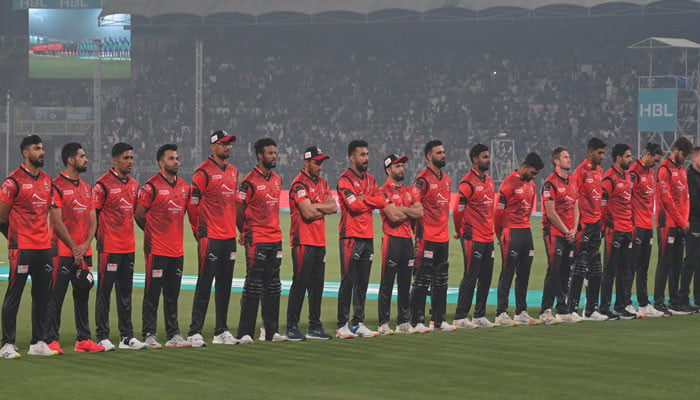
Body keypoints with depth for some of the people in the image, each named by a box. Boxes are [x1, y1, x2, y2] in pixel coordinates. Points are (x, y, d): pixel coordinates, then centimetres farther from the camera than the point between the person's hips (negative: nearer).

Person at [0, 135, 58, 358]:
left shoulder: (47, 180, 14)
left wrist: (45, 236, 13)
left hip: (44, 247, 7)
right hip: (22, 248, -7)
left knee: (42, 295, 10)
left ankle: (38, 343, 18)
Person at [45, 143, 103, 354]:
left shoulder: (86, 187, 16)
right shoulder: (57, 185, -8)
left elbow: (93, 220, 13)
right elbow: (57, 222, -12)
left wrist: (85, 245, -3)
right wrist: (74, 248, -12)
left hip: (84, 252, 7)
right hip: (63, 252, -7)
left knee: (82, 296, 10)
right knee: (56, 297, -6)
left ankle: (83, 339, 16)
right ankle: (51, 340, -4)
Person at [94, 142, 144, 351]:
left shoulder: (133, 184, 13)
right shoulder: (103, 184, -10)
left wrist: (128, 235, 17)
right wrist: (101, 239, -10)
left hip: (129, 247, 7)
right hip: (110, 247, -7)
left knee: (126, 291, 11)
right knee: (104, 291, -3)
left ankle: (127, 335, 17)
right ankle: (102, 337, 0)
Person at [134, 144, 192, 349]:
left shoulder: (184, 186, 11)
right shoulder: (151, 186, -9)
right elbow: (139, 215, -4)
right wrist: (152, 232, 7)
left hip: (177, 250, 7)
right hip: (156, 250, -6)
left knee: (173, 295, 11)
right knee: (152, 294, -3)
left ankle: (173, 335, 16)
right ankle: (149, 336, 1)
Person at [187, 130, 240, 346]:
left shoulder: (232, 172, 15)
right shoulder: (204, 172, -10)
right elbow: (193, 204, -10)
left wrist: (234, 227, 16)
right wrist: (200, 232, -6)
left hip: (229, 237, 8)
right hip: (210, 238, -8)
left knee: (225, 286, 11)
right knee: (204, 285, -8)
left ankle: (221, 331, 18)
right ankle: (195, 332, -6)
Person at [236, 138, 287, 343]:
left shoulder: (277, 180, 13)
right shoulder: (250, 181, -11)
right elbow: (239, 211, -8)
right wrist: (246, 233, -1)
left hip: (275, 238, 8)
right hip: (256, 241, -8)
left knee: (273, 287, 10)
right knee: (253, 286, -7)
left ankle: (270, 331, 17)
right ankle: (245, 333, -4)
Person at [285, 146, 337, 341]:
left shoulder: (322, 183, 17)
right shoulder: (299, 184, -9)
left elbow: (334, 207, 7)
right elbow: (308, 212, -19)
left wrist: (315, 208, -8)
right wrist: (324, 206, -3)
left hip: (319, 241, 8)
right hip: (303, 242, -8)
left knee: (317, 285, 10)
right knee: (300, 284, -7)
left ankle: (314, 326, 16)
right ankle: (291, 327, -3)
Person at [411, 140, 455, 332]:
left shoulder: (446, 179, 15)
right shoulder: (423, 179, -11)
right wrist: (419, 233, -17)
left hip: (443, 237, 8)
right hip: (427, 238, -8)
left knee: (441, 282, 13)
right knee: (422, 280, -6)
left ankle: (440, 320, 20)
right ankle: (417, 321, -3)